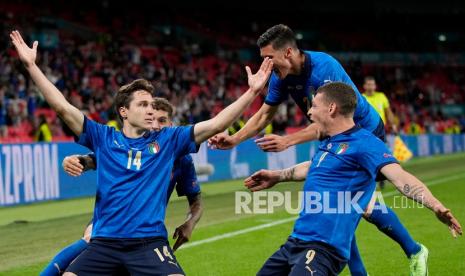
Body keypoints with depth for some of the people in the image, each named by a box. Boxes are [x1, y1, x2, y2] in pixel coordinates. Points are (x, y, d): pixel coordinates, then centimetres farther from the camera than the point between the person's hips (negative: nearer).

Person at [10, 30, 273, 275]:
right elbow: (63, 107, 4)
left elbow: (215, 124, 4)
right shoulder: (104, 138, 8)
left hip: (150, 241, -1)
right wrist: (31, 65, -1)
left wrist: (252, 91, -4)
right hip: (104, 241, 1)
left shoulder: (168, 139, 9)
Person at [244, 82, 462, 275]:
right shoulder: (327, 143, 16)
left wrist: (435, 205, -39)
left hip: (324, 248, -9)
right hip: (295, 243, 9)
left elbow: (399, 177, -24)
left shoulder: (363, 143, -10)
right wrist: (276, 176, 53)